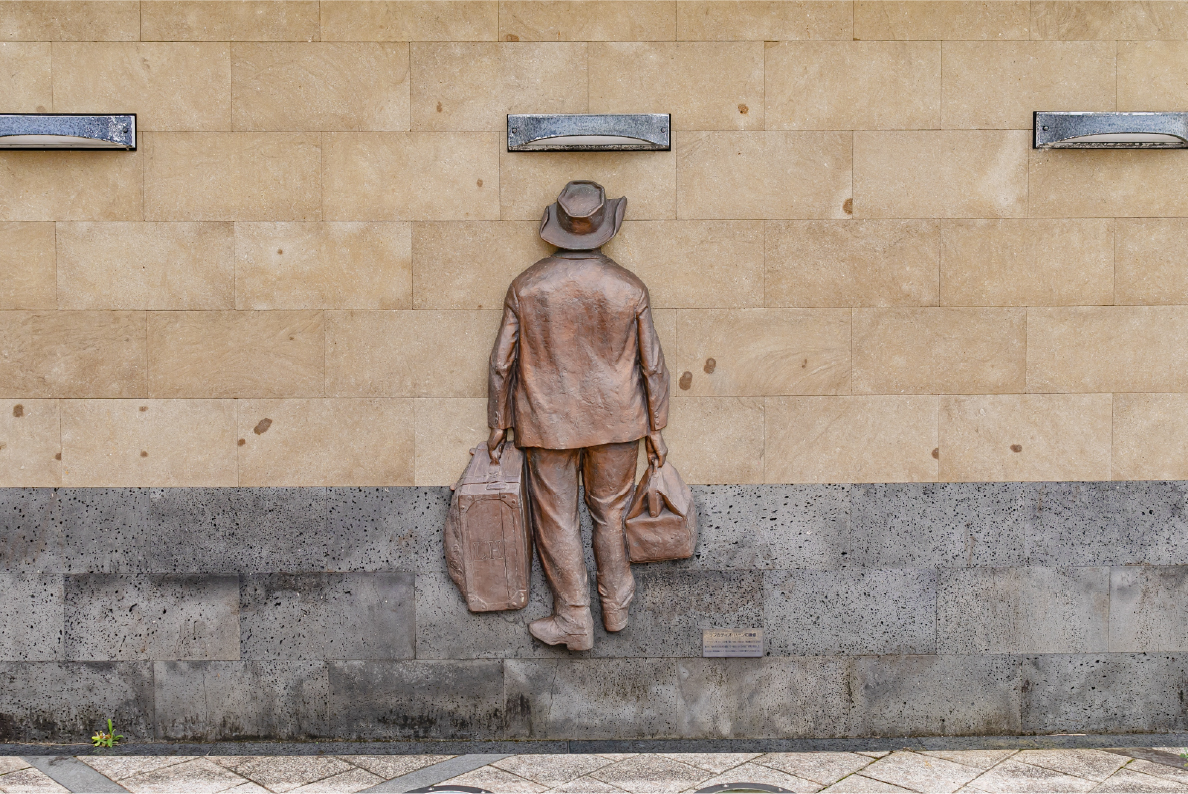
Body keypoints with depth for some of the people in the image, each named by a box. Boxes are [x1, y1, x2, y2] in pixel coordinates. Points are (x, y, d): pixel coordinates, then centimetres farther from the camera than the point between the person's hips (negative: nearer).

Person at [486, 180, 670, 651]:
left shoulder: (526, 287, -10)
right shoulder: (630, 289, -10)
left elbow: (502, 363, -5)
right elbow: (653, 366, -5)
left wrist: (498, 425, 7)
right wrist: (656, 429, 7)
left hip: (548, 423, -1)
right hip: (616, 421, 1)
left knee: (556, 520, 10)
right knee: (611, 512, 19)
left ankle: (574, 621, 17)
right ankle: (615, 605, 32)